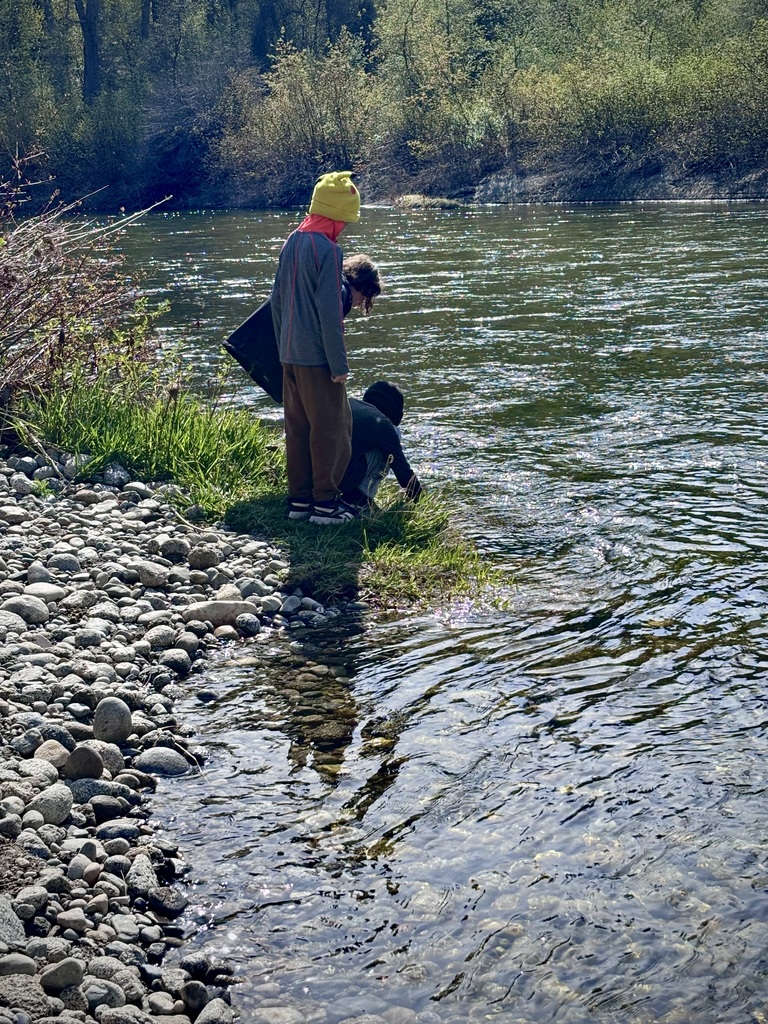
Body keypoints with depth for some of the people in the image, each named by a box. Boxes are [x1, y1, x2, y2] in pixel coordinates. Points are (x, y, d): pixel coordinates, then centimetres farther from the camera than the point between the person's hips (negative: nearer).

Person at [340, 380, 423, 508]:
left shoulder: (348, 403, 20)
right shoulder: (382, 423, 3)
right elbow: (402, 468, 10)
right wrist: (418, 497, 26)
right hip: (343, 479, -6)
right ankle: (359, 501, 6)